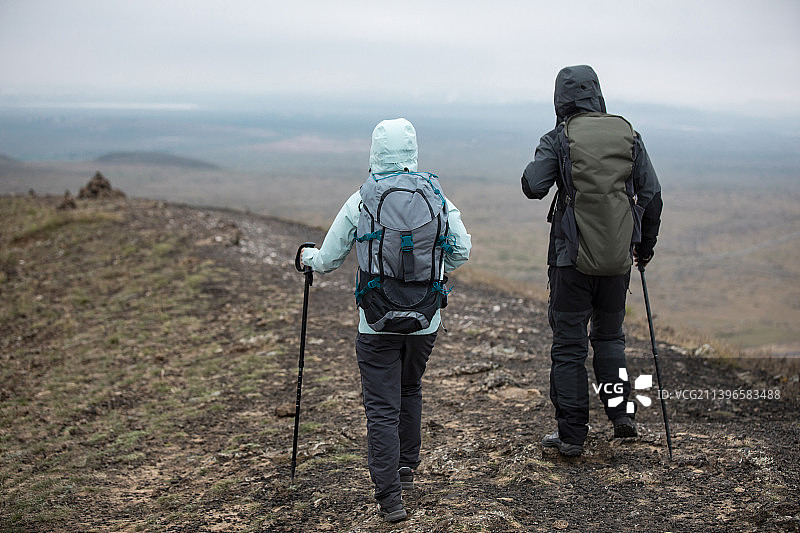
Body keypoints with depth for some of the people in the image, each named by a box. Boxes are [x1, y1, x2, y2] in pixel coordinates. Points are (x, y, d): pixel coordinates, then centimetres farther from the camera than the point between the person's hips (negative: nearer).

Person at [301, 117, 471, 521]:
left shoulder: (360, 202, -8)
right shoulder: (436, 196, -1)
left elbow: (328, 261, -1)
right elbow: (462, 250, 3)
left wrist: (308, 256, 22)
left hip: (378, 323, -3)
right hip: (426, 319, 3)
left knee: (382, 408, 1)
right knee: (410, 390, 25)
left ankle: (390, 497, -3)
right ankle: (407, 468, 37)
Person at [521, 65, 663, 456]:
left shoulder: (557, 140, -8)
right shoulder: (628, 135, 2)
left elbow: (533, 186, -17)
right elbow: (652, 194, 2)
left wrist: (542, 159, 4)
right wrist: (646, 245, 14)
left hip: (572, 255, -3)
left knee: (568, 345, 5)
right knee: (609, 335, 22)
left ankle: (572, 435, 9)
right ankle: (621, 410, 11)